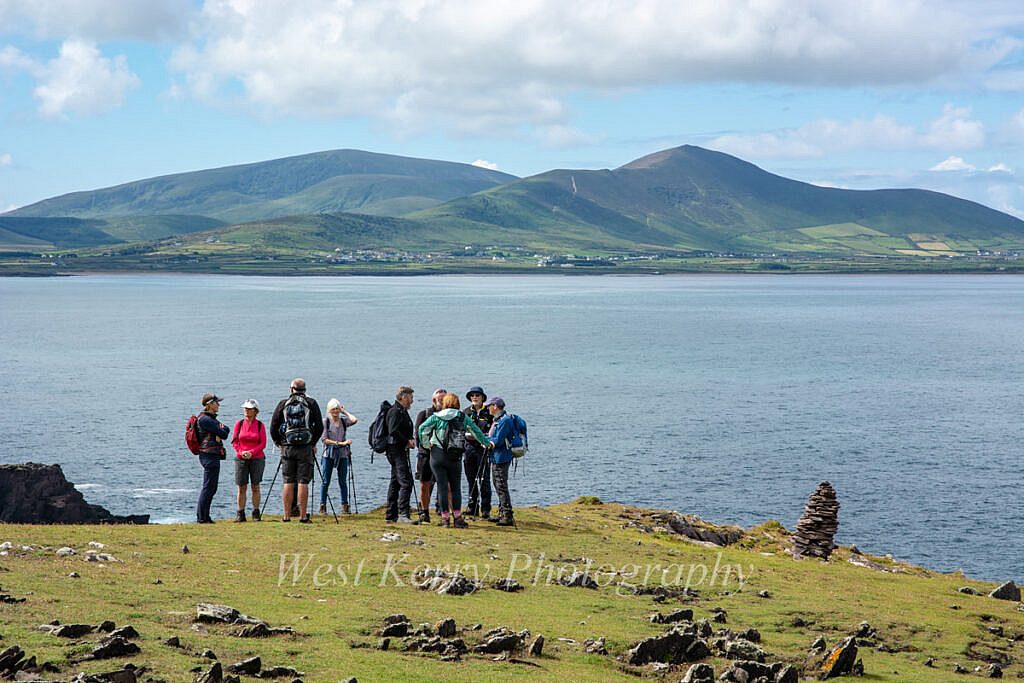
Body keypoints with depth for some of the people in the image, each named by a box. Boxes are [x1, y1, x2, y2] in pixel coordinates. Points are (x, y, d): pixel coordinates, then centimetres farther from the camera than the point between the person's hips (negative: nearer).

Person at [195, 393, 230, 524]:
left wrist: (220, 433, -9)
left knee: (211, 488, 14)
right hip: (209, 455, -11)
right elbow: (223, 434, -16)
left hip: (213, 456, 11)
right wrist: (222, 429, 4)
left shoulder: (211, 418, 20)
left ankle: (204, 517, 18)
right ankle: (201, 518, -7)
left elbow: (226, 430, 9)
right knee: (208, 487, -9)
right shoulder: (204, 419, -13)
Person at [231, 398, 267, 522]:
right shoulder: (239, 424, 4)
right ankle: (240, 514, 6)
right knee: (241, 487, 1)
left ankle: (256, 513, 10)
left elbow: (263, 443, -2)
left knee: (255, 487, 3)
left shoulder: (260, 425, 0)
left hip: (257, 459, -1)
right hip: (241, 459, 1)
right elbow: (234, 441, 6)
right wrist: (242, 452, -10)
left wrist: (252, 452, -14)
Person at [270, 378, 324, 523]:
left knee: (288, 482, 5)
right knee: (303, 482, -2)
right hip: (306, 447, -1)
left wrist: (279, 443, 17)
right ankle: (303, 515, -4)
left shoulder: (283, 404, 6)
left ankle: (286, 515, 5)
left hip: (287, 447, 1)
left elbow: (273, 426, 6)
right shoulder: (311, 404, 2)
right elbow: (319, 426, 0)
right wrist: (313, 442, 12)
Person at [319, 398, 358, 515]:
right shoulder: (326, 422, 1)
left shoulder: (344, 421, 8)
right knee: (325, 481, 0)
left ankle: (345, 507, 7)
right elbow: (324, 440, -7)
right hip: (329, 454, -2)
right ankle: (323, 506, 4)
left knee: (343, 481, 4)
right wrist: (340, 443, -15)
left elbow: (354, 420, -14)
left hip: (342, 454, 2)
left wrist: (344, 411, 0)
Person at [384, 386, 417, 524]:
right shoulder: (395, 411, -12)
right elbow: (393, 431, -23)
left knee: (395, 482, 14)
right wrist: (407, 441, -15)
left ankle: (390, 515, 19)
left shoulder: (402, 412, 19)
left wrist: (410, 440, 3)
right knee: (406, 482, -16)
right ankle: (403, 515, -21)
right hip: (396, 450, -11)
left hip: (401, 450, 11)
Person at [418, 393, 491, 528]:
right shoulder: (463, 417, 6)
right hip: (455, 458, 1)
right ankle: (457, 517, 2)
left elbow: (422, 429, -7)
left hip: (437, 456, -1)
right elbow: (476, 431, 16)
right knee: (456, 488, 10)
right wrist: (486, 443, 30)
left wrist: (426, 443, 7)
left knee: (442, 487, 3)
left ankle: (445, 518, 3)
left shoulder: (437, 417, 1)